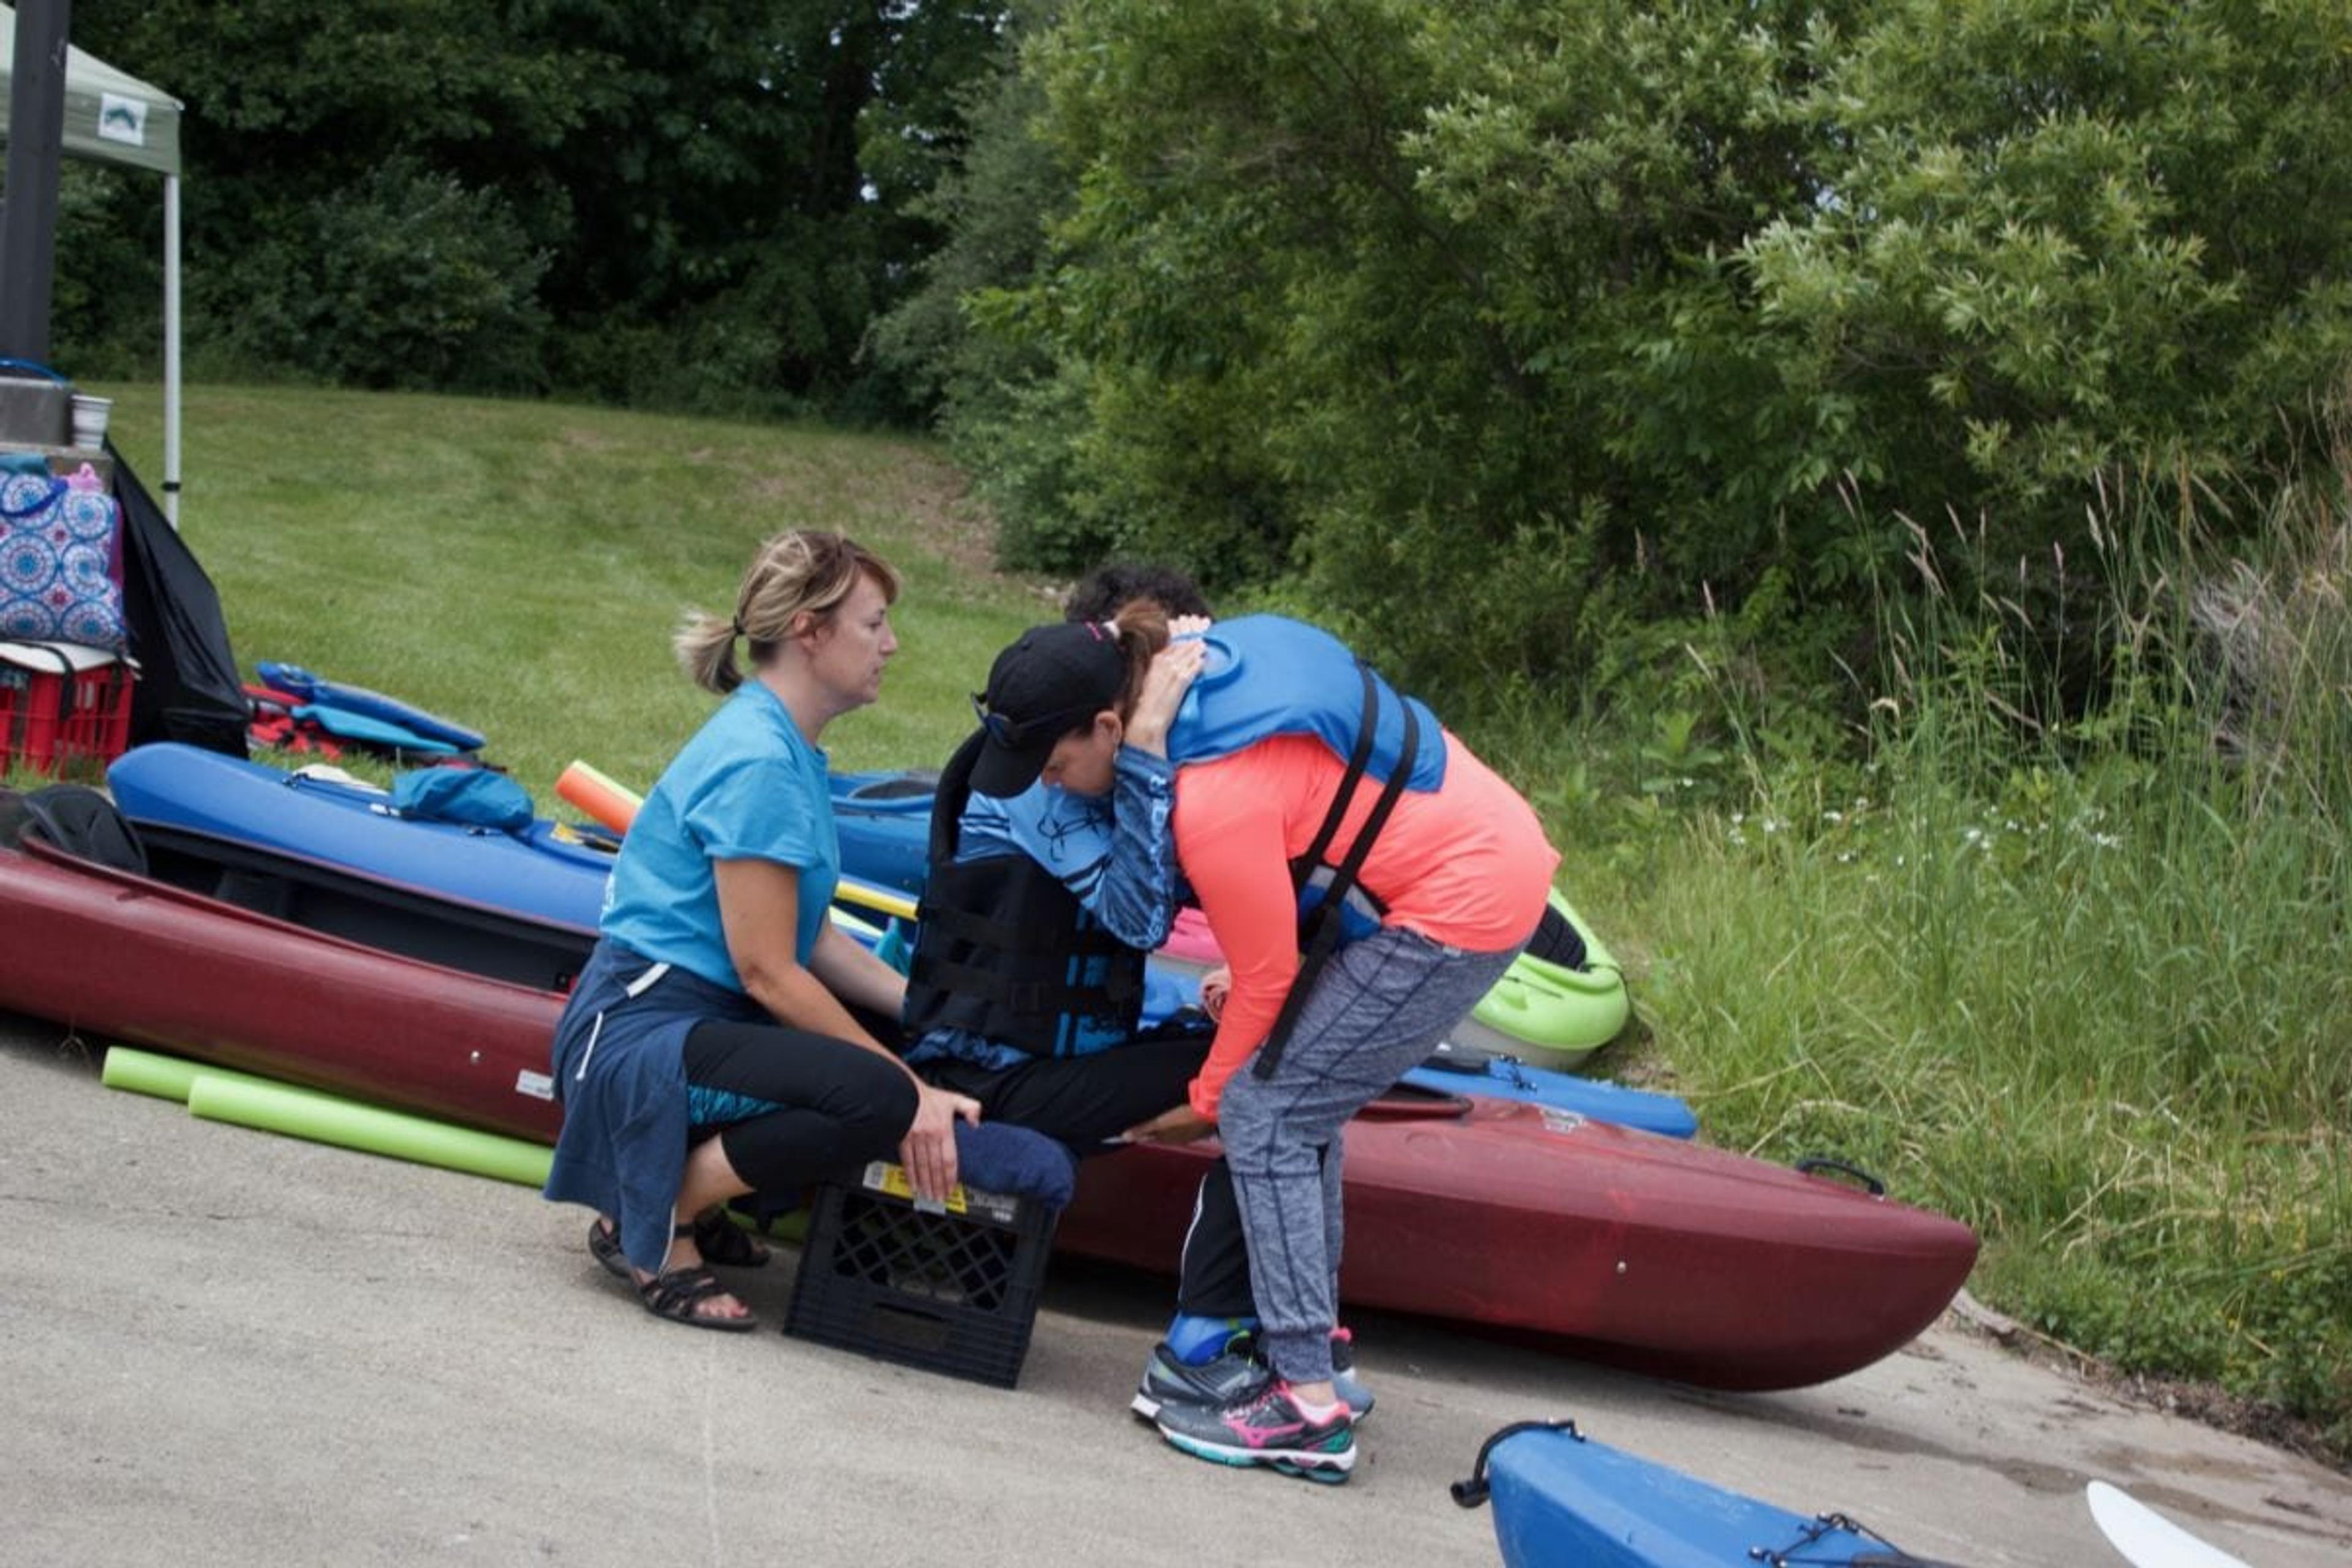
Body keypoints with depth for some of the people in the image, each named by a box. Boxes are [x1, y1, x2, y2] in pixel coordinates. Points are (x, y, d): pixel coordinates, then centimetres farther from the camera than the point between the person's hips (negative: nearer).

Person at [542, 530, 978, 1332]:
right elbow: (767, 971, -20)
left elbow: (811, 937, 10)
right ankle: (655, 1223, -9)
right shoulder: (758, 763, -19)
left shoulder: (783, 745, 12)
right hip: (638, 1032, -11)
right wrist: (911, 1090, -17)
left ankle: (682, 1188, 9)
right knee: (881, 1099, -27)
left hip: (701, 1018, 11)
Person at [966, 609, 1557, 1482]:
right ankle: (1309, 1337, 23)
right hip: (1485, 844, 10)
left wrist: (1205, 1104, 1)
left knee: (1264, 1112, -8)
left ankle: (1307, 1409, -7)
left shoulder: (1217, 797, -27)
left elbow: (1265, 974, -16)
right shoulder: (1195, 662, -1)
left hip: (1460, 904, -10)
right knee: (1304, 1101, 14)